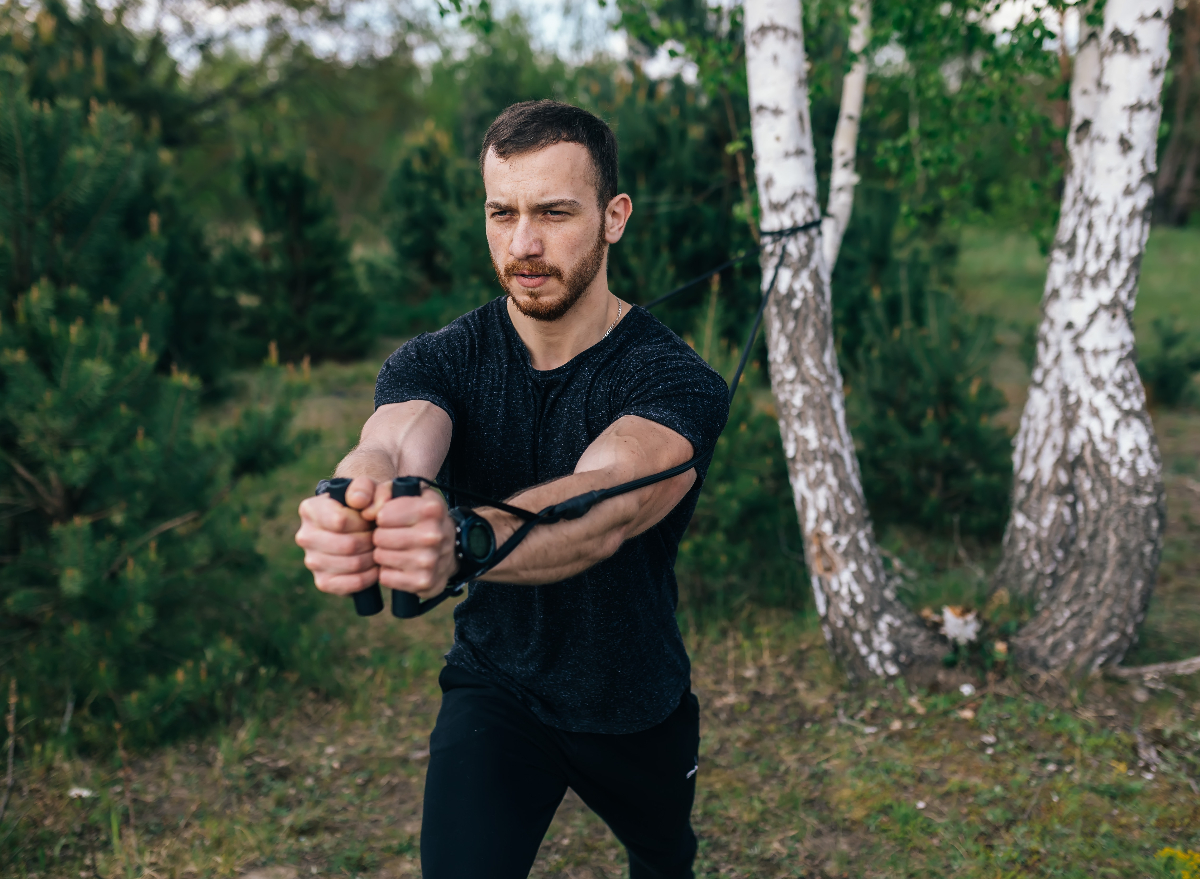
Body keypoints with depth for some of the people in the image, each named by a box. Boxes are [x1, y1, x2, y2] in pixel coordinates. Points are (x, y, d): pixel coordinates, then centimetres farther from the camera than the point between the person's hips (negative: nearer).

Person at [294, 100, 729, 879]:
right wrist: (359, 501, -62)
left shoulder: (676, 380, -25)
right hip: (493, 690, 0)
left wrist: (464, 540, -66)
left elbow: (605, 505, -45)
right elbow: (390, 448, -37)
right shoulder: (436, 362, -15)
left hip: (640, 708, 0)